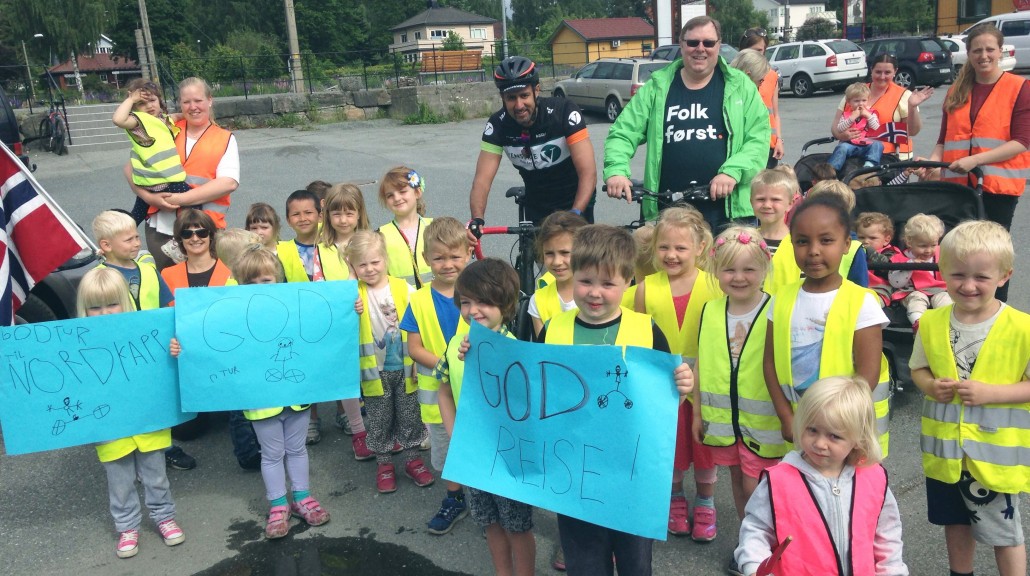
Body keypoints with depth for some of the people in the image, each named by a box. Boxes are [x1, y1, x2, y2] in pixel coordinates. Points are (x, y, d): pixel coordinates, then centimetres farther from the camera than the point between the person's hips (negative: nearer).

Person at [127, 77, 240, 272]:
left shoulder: (225, 139, 4)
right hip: (160, 228, 2)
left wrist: (181, 199, -16)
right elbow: (131, 167, 11)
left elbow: (229, 183, -10)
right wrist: (148, 196, -9)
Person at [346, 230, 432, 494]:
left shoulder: (404, 289, -5)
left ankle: (412, 459, 33)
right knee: (379, 420, 13)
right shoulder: (354, 294, -7)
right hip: (374, 371, -1)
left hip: (405, 368, 1)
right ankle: (383, 464, 31)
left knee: (410, 416, 14)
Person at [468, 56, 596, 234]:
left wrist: (574, 215, -44)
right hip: (536, 205, 2)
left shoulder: (563, 111, -24)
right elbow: (482, 179, -22)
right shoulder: (498, 124, -16)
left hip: (574, 202, -2)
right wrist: (477, 220, -40)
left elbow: (588, 172, -29)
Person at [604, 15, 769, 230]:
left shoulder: (740, 86, 4)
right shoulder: (657, 88, 6)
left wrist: (732, 171, -19)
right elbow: (622, 133, 3)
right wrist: (617, 170, -16)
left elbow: (759, 137, -1)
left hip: (728, 210, 0)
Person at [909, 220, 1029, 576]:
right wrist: (930, 385, -13)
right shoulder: (931, 323, -5)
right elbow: (918, 368, 8)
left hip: (996, 452, -4)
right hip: (945, 447, 4)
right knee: (955, 521, 24)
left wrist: (989, 392, -25)